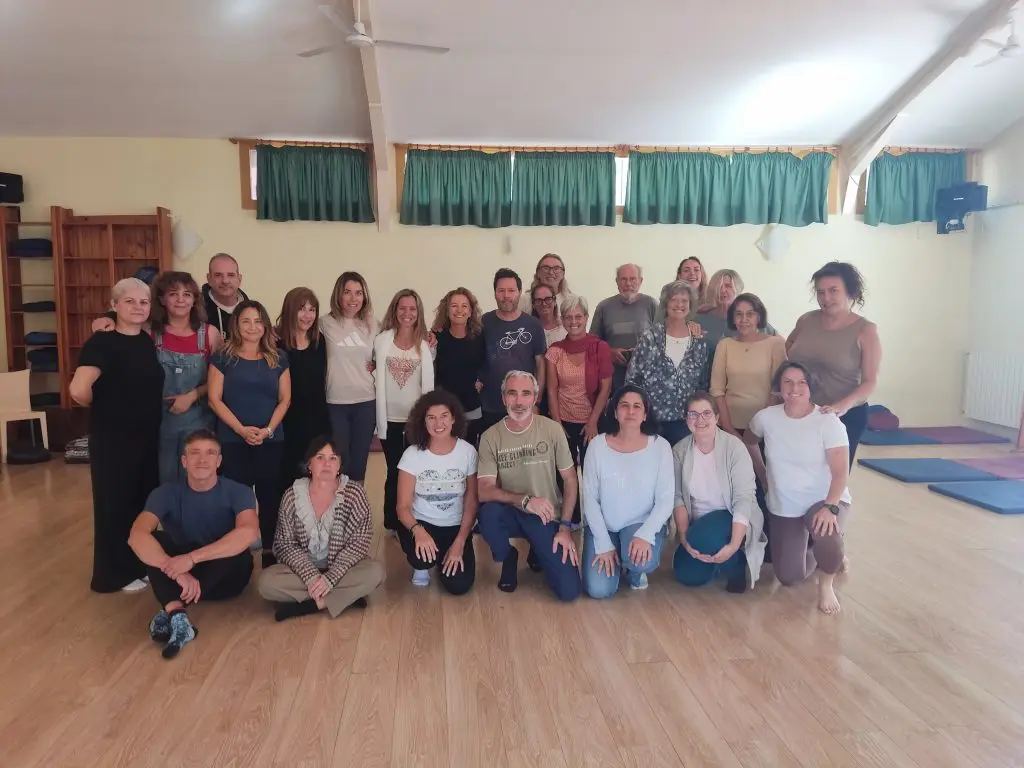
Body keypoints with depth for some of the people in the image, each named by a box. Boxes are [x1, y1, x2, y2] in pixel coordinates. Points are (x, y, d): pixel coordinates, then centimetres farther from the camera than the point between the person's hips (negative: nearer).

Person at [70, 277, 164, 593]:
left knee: (146, 500, 16)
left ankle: (141, 564, 32)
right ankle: (116, 573, 22)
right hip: (113, 438, -6)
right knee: (115, 502, 6)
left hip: (148, 435, 7)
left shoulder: (150, 341, 6)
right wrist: (104, 407, -12)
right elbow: (78, 390, -29)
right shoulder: (102, 342, -15)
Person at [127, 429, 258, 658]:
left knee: (238, 546, -33)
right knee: (150, 540, -25)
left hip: (225, 578, -1)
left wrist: (192, 558, -43)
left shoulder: (238, 492, -15)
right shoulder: (166, 493, -10)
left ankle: (169, 612, -35)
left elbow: (249, 532, -36)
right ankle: (176, 614, -44)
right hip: (180, 576, 2)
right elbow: (136, 535, -28)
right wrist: (177, 572, -42)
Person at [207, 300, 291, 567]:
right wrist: (241, 429, -13)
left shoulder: (278, 358, 8)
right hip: (232, 440, -1)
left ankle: (270, 553, 13)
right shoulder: (223, 357, 3)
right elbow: (215, 399, -2)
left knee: (270, 496, 4)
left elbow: (285, 399, 5)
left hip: (271, 440, 2)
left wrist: (268, 429, -9)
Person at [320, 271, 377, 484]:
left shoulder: (371, 324, 5)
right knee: (340, 462, 4)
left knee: (359, 462, 11)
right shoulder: (326, 323, -3)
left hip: (366, 402, 3)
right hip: (335, 403, -2)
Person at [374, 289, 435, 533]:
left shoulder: (425, 345, 2)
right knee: (394, 471, 7)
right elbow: (378, 378, 1)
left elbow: (428, 382, 1)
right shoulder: (382, 340, 1)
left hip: (416, 418, 0)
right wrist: (381, 418, -5)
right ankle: (393, 524, 20)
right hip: (390, 418, 0)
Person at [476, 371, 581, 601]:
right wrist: (524, 500, -30)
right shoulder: (491, 437, -9)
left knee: (569, 591, -14)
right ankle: (508, 558, 0)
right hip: (511, 513, 0)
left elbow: (570, 480, -2)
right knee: (487, 513, -35)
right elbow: (484, 491, -15)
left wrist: (565, 527, -9)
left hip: (547, 517, 0)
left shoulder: (552, 429, -9)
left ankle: (539, 552, 21)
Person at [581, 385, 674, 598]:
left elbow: (665, 501, -10)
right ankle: (615, 560, 21)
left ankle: (633, 570, 7)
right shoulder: (598, 445, -8)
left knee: (642, 560, -33)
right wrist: (604, 544, -11)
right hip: (603, 527, 1)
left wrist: (645, 534, -26)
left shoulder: (660, 446, -10)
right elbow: (590, 498, -5)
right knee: (599, 590, -14)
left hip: (642, 524, -1)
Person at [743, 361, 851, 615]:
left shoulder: (828, 421, -17)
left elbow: (841, 471, -23)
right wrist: (762, 473, 14)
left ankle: (826, 583, -4)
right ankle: (824, 558, 35)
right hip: (783, 508, 4)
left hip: (825, 501, -3)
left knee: (826, 534, -39)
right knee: (789, 577, -1)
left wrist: (830, 507, -37)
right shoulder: (766, 417, -7)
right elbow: (748, 441, 16)